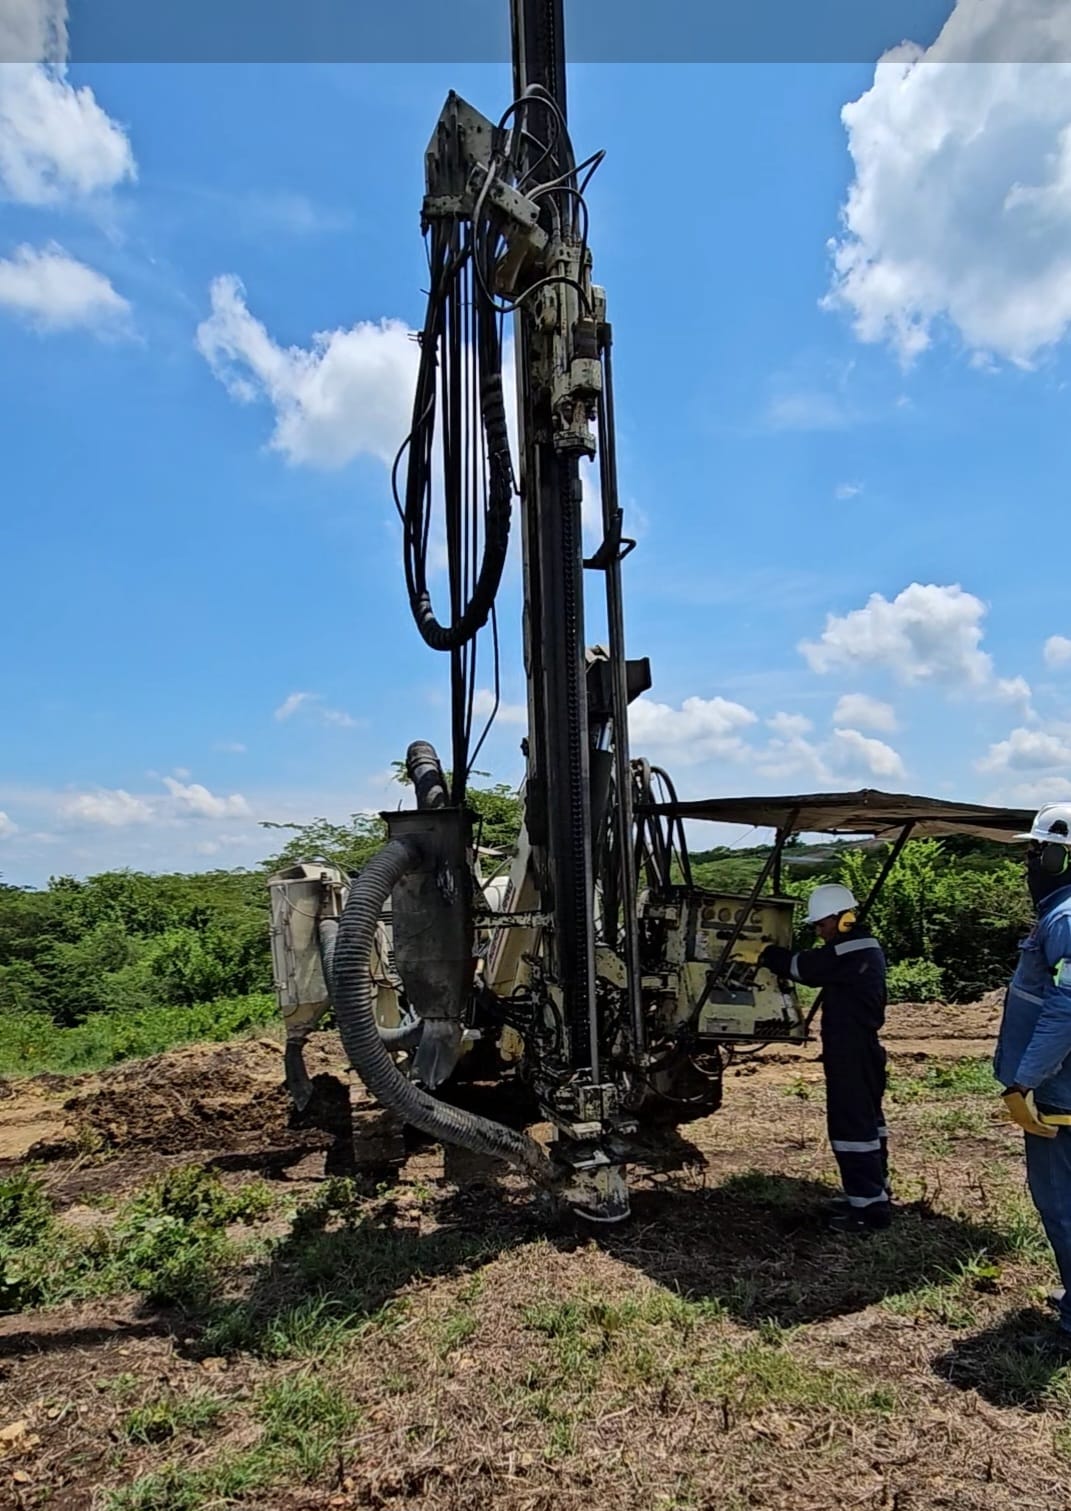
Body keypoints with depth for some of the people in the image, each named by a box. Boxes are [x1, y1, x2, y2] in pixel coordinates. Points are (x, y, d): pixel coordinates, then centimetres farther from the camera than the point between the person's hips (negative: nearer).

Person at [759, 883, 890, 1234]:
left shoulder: (850, 952, -19)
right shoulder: (861, 948, 13)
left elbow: (803, 966, -18)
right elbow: (815, 967, 12)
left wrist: (766, 955, -3)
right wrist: (775, 958, 1)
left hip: (850, 1052, -11)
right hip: (860, 1047, 11)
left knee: (851, 1124, -6)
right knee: (866, 1119, 18)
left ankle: (870, 1207, 0)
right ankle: (874, 1193, 31)